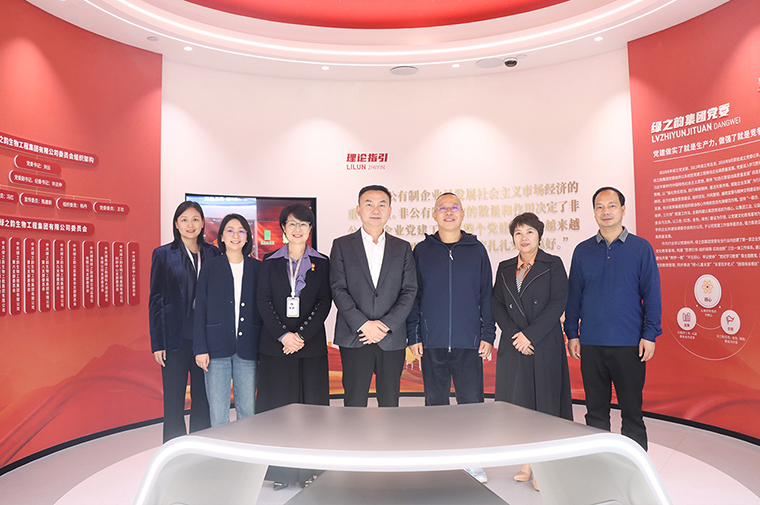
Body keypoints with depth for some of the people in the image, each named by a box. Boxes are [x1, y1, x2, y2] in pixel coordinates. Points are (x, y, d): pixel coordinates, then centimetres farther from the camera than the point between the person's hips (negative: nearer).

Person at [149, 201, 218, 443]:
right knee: (174, 400, 5)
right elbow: (155, 300, 1)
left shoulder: (213, 254, 6)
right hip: (176, 337, -2)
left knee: (203, 399, 10)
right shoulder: (163, 254, 1)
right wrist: (157, 343, -4)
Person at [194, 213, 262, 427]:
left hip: (248, 349, 1)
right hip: (217, 347, -1)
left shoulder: (257, 268, 7)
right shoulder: (211, 268, 4)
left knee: (248, 409, 6)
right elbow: (200, 309, 2)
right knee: (217, 411, 4)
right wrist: (200, 348, -4)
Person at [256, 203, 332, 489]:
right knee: (277, 405, 3)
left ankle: (309, 470, 14)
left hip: (311, 344, 0)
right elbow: (263, 302, 1)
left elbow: (325, 303, -1)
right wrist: (283, 335, -11)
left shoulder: (321, 263, 6)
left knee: (311, 404, 2)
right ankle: (281, 472, 15)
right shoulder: (271, 262, 7)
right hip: (276, 344, 1)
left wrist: (302, 334, -12)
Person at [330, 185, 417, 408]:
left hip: (392, 338, 2)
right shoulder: (341, 245, 5)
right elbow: (338, 289, -3)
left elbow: (409, 291, 3)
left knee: (390, 404, 8)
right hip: (354, 339, -1)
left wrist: (386, 325, -9)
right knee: (355, 404, 3)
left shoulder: (402, 248, 10)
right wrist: (363, 325, -12)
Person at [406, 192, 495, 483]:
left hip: (469, 342, 0)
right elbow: (412, 295, 6)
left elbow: (486, 295, 8)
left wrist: (488, 335, 1)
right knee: (436, 401, 10)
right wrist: (412, 336, 0)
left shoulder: (476, 250, 8)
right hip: (432, 342, 0)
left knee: (472, 401, 2)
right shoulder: (422, 251, 6)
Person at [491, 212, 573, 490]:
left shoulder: (553, 264, 2)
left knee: (544, 404, -1)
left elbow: (558, 303, -7)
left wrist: (530, 335, -13)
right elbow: (496, 304, 7)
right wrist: (514, 334, -8)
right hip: (513, 346, 3)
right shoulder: (505, 268, 13)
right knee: (518, 404, 5)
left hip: (545, 345, -3)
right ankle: (527, 465, 17)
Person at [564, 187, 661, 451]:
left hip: (629, 344, -2)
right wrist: (572, 333, 5)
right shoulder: (582, 250, 8)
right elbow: (573, 295, 9)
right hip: (591, 343, 2)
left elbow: (651, 294, 1)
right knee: (596, 409, 11)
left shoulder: (641, 247, 2)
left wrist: (649, 335, -5)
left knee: (631, 408, 7)